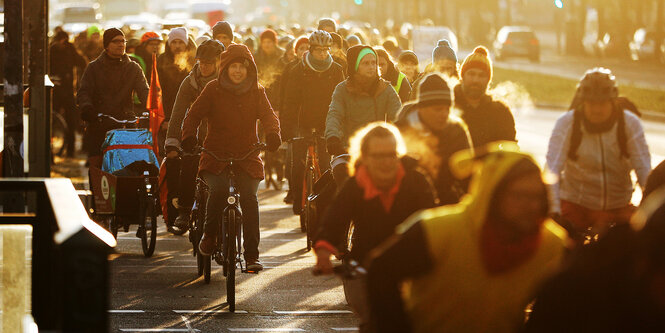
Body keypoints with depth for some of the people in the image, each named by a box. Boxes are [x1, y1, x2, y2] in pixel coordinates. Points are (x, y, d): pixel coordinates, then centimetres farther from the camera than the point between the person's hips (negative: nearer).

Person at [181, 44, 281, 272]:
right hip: (216, 156, -1)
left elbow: (268, 116, -3)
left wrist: (272, 134, -26)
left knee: (249, 197, -21)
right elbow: (194, 114, -2)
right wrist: (189, 136, -22)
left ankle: (252, 255, -15)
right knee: (218, 191, -29)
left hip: (247, 157, 1)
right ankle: (209, 234, -3)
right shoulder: (213, 90, 3)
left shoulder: (256, 92, 8)